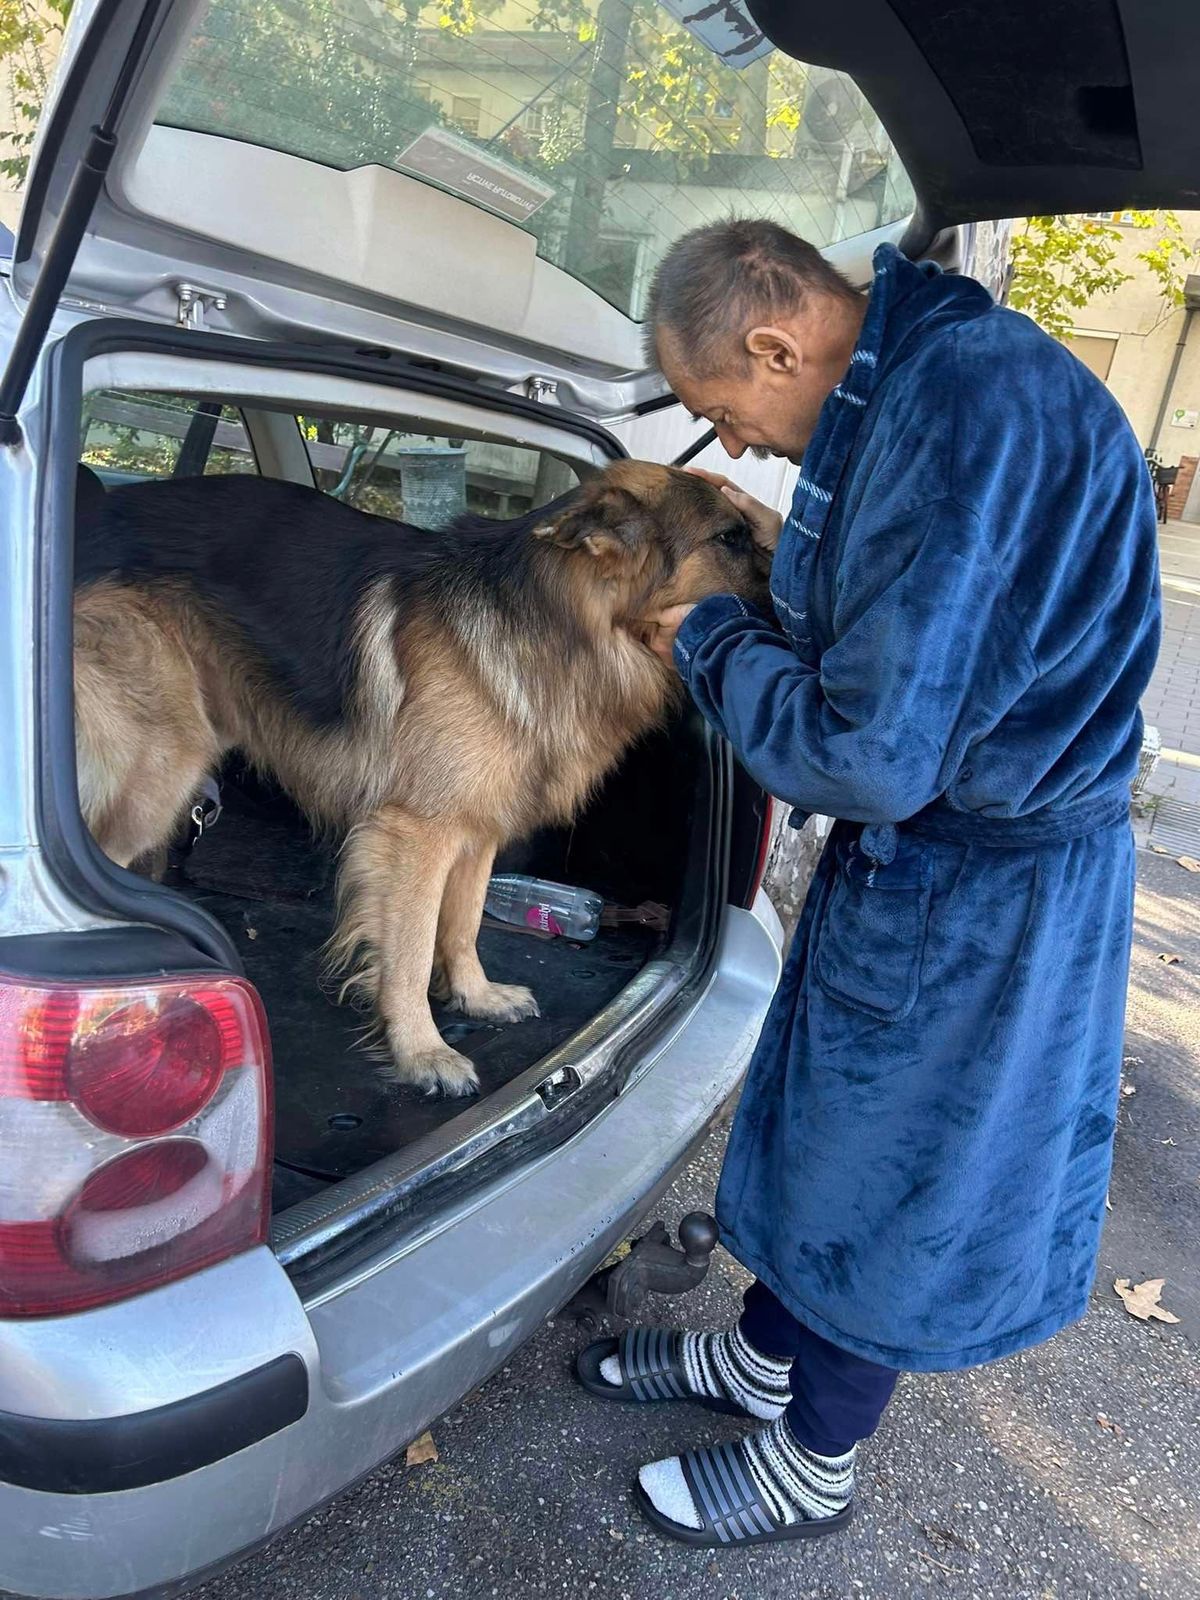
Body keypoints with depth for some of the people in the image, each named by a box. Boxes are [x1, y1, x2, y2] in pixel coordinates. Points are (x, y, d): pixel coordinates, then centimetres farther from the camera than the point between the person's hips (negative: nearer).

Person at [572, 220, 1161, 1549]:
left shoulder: (974, 413, -29)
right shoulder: (917, 382, 3)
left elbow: (872, 757, -30)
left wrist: (712, 642, -15)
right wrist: (788, 558, 5)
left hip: (980, 888, -9)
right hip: (918, 846, 9)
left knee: (884, 1158, 10)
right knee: (821, 1109, 22)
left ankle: (811, 1463, 37)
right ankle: (759, 1358, 47)